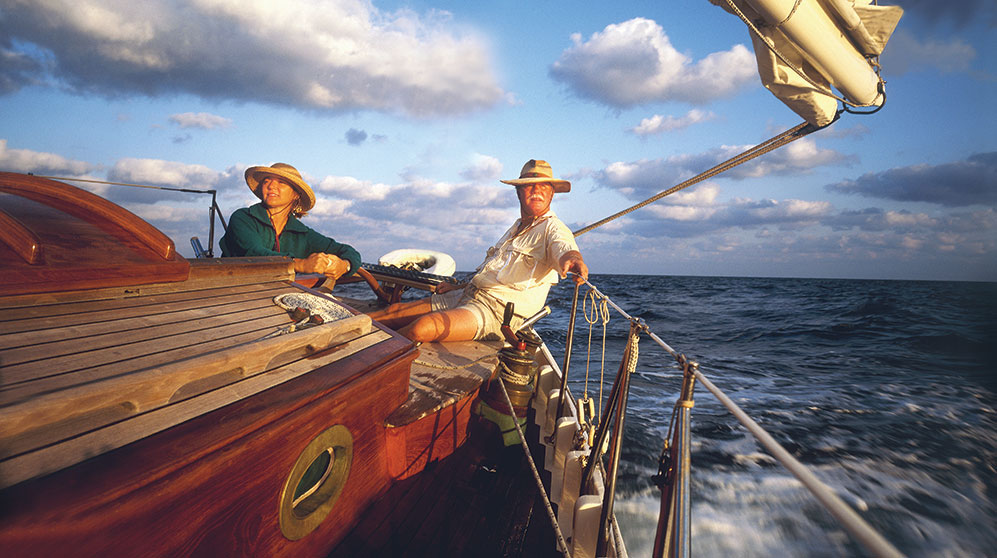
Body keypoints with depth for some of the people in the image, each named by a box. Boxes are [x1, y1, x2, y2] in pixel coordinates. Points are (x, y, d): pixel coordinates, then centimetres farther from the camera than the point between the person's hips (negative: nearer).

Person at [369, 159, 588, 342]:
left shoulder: (553, 228, -3)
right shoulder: (517, 227, 23)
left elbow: (565, 249, -27)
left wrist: (573, 260, -51)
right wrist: (459, 286, 22)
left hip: (496, 310, -8)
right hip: (467, 295, 9)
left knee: (421, 328, -27)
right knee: (396, 311, 2)